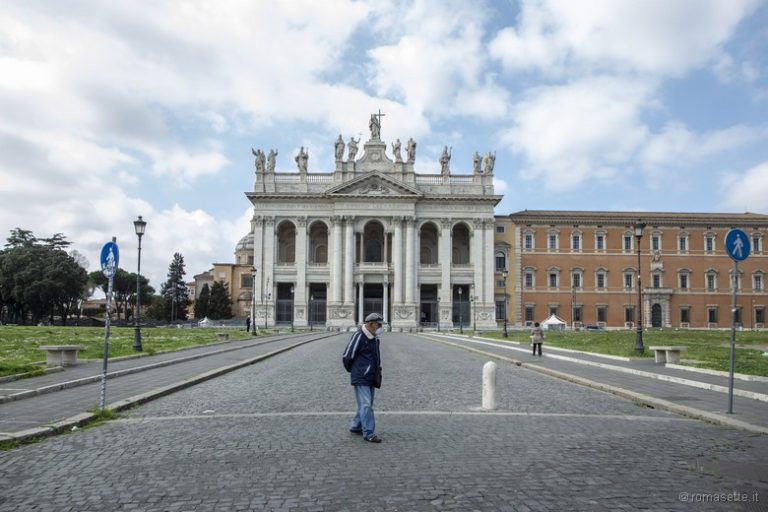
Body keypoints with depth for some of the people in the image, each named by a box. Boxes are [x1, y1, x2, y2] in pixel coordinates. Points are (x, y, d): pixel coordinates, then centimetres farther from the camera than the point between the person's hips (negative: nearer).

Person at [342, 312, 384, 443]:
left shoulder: (374, 338, 11)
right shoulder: (359, 336, -15)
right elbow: (347, 357, -10)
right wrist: (352, 370, 5)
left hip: (371, 378, 9)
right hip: (361, 378, -9)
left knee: (366, 404, 14)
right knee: (366, 405, -9)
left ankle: (356, 426, 28)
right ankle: (368, 433, -5)